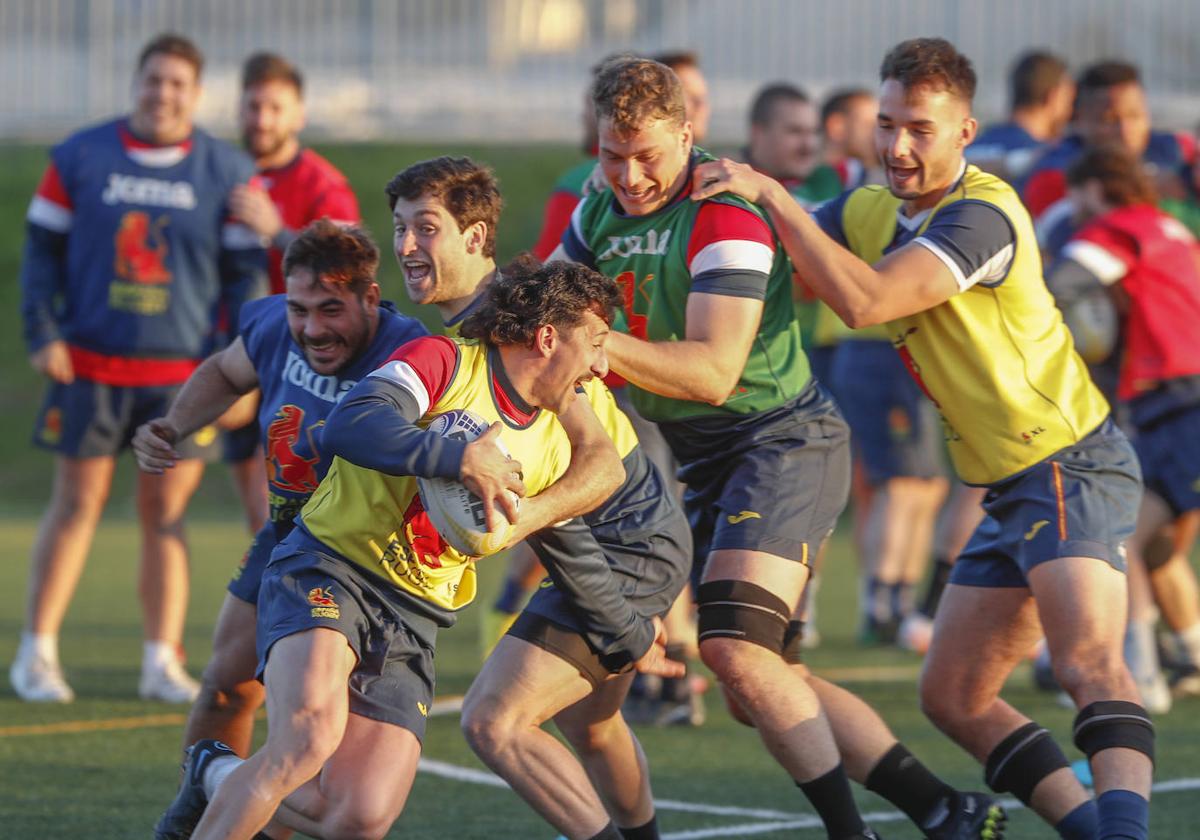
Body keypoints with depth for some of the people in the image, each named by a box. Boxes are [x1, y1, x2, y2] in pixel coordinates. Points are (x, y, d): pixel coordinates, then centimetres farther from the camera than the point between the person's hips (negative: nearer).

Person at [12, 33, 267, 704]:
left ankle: (163, 661, 8)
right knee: (78, 505, 1)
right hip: (90, 365, -1)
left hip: (182, 372, 1)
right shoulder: (80, 158, 3)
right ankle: (37, 654, 9)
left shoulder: (228, 173, 4)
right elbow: (43, 247, 7)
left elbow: (246, 270, 6)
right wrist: (43, 334, -3)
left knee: (167, 516, 2)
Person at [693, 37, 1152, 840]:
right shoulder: (870, 211, 8)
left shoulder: (983, 214, -18)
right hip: (1010, 489, 9)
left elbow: (866, 300, -29)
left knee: (1090, 662, -28)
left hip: (1070, 465, -9)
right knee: (953, 697, 8)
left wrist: (770, 195, -23)